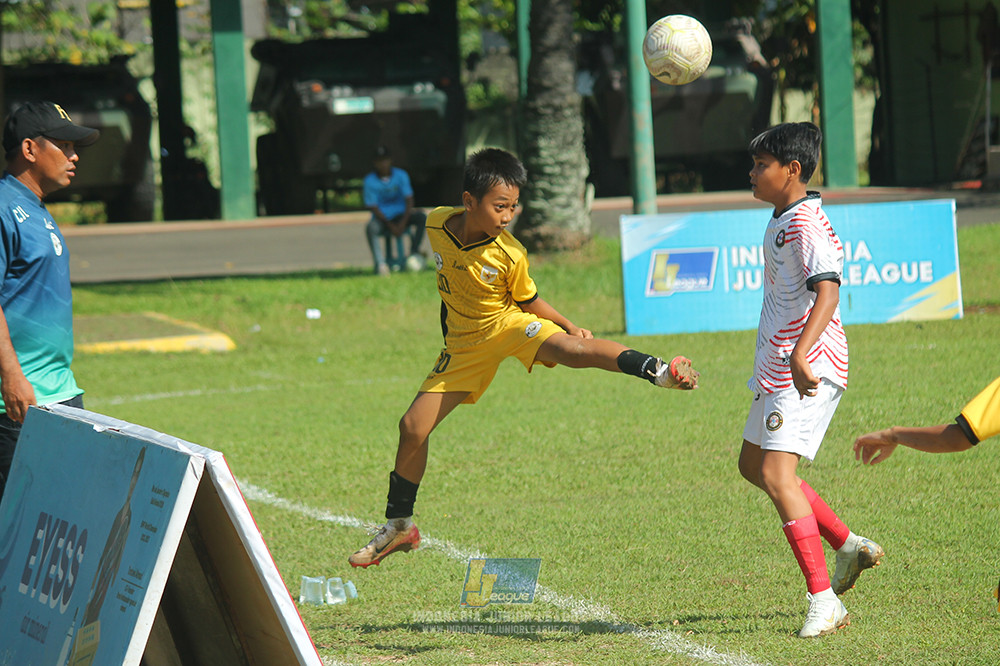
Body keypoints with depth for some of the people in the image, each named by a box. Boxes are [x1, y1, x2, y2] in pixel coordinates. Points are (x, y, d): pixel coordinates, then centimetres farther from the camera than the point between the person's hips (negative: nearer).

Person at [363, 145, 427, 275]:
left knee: (421, 218, -24)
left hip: (401, 215, 2)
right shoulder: (370, 181, -6)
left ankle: (414, 252, -14)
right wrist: (391, 226, -20)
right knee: (371, 229, -36)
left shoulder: (401, 175, 0)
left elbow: (409, 200, -4)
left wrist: (403, 223, -19)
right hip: (382, 219, -2)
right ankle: (380, 262, -37)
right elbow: (373, 207, -9)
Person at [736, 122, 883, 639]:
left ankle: (824, 602, -20)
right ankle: (848, 547, 27)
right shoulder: (782, 220, 15)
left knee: (777, 474, -19)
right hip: (777, 365, 11)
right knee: (753, 465, 20)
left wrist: (803, 353, -45)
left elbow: (827, 291, -31)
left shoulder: (805, 224, -17)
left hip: (808, 369, -11)